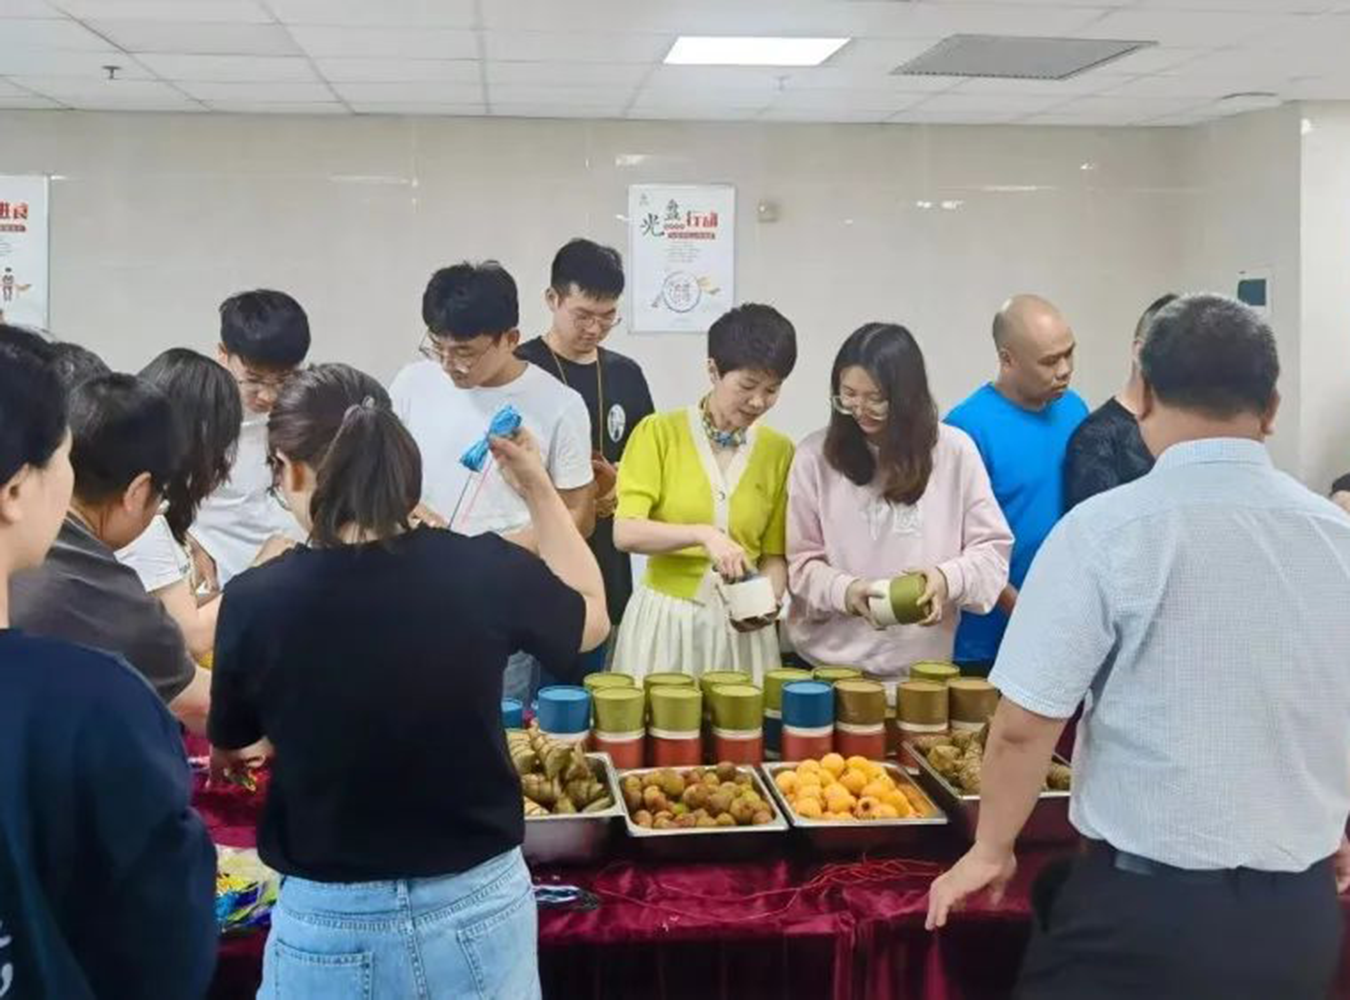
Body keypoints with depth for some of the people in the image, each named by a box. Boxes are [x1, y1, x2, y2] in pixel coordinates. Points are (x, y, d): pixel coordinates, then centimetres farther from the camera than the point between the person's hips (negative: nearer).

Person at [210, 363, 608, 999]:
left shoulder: (256, 600, -16)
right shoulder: (484, 570, -15)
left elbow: (227, 747, 4)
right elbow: (592, 619, 8)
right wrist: (536, 487, 11)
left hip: (332, 922, -1)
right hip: (479, 905, 1)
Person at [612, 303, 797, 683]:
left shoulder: (778, 451, 4)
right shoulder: (659, 432, -4)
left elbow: (774, 552, 8)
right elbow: (626, 533, -13)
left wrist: (769, 599, -10)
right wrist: (703, 534, -25)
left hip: (740, 626, 2)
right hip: (665, 620, -2)